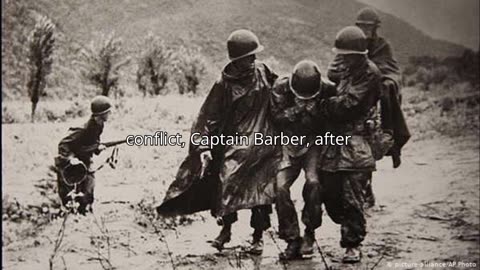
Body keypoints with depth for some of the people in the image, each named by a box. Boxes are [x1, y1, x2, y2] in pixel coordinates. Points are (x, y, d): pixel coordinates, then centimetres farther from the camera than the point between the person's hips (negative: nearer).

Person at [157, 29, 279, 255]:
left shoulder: (264, 74, 2)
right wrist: (203, 147, -14)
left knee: (261, 187, -5)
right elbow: (208, 116, -6)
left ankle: (258, 236, 10)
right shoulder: (224, 84, -6)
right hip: (233, 142, -1)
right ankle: (226, 228, 12)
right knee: (226, 180, -12)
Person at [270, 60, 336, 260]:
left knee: (313, 182, -25)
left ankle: (309, 234, -4)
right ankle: (292, 240, -2)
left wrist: (316, 112, -23)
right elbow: (277, 117, -14)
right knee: (280, 187, -14)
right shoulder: (280, 88, -11)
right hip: (289, 144, 2)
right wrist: (297, 109, -28)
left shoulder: (327, 90, -12)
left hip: (313, 144, -1)